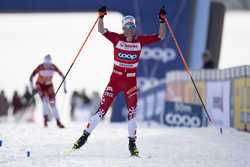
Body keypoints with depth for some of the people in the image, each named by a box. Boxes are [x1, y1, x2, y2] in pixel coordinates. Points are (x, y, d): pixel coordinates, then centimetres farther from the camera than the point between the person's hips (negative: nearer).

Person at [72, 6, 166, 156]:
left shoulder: (140, 41, -1)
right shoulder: (117, 39, -4)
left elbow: (160, 36, -2)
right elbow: (101, 30, -14)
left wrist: (162, 21, -15)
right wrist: (101, 18, -31)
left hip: (131, 82, 1)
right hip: (115, 79, -1)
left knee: (132, 112, -4)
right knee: (102, 110, -2)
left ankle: (132, 144, 10)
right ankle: (85, 136, 10)